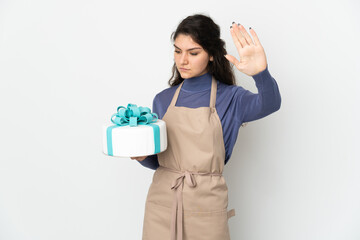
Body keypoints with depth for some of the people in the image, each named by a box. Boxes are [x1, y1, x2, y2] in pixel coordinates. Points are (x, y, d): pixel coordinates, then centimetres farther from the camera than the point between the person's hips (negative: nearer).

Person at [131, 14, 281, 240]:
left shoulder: (230, 98, -5)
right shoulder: (163, 100, 5)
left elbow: (271, 103, -26)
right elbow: (157, 161, 11)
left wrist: (261, 72, -45)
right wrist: (142, 156, -11)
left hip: (205, 206, -3)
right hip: (161, 203, 3)